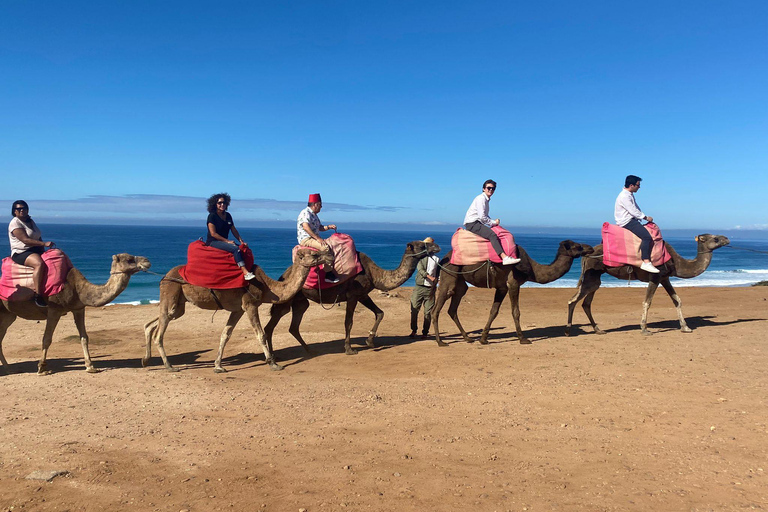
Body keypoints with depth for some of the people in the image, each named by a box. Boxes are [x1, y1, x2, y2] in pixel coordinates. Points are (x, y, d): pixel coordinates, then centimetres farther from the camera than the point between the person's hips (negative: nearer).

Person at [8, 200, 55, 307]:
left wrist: (43, 250, 6)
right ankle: (38, 297, -38)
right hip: (21, 253, -9)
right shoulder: (15, 223, -7)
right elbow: (25, 240, -19)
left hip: (36, 251, 9)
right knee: (39, 264, -36)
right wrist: (44, 244, -26)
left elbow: (39, 238, 22)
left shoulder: (30, 221, 19)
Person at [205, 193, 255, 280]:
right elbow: (213, 233, -12)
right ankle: (245, 273, -38)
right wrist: (227, 241, -14)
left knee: (245, 249, -14)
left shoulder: (228, 215, 14)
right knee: (235, 249, -31)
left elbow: (234, 230, 16)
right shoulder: (212, 216, -6)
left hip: (224, 242, 8)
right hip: (213, 242, -8)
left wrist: (241, 241, 2)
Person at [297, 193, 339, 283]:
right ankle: (328, 275, -32)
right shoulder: (305, 213, -11)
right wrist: (318, 238, -27)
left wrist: (329, 226, 9)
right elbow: (306, 227, -25)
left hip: (314, 238, 11)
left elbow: (320, 227, 30)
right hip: (306, 239, -11)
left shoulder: (314, 215, 22)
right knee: (325, 247, -30)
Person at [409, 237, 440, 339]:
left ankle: (425, 332, 9)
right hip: (419, 287, 1)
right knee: (414, 310, 0)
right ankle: (413, 331, 12)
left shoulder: (436, 260, 9)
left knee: (428, 312, -1)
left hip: (430, 288, -1)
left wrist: (433, 286, -8)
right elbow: (420, 269, -1)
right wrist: (430, 277, -11)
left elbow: (437, 276, 2)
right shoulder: (420, 257, 11)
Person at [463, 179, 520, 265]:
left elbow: (485, 216, 27)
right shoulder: (481, 198, -11)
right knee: (492, 235, -28)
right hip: (471, 224, -11)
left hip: (477, 223, 11)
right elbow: (482, 217, -19)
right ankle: (505, 258, -38)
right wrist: (493, 222, -7)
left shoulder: (486, 199, 20)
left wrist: (493, 222, 9)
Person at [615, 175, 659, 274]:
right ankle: (646, 262, -27)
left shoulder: (630, 195, 18)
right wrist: (646, 217, -8)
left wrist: (644, 217, 13)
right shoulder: (624, 196, -17)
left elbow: (636, 209, 25)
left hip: (632, 220, 11)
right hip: (626, 222, -11)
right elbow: (634, 211, -19)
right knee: (646, 236, -25)